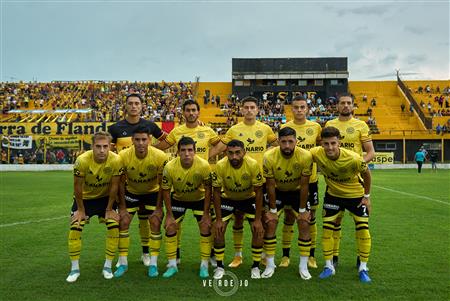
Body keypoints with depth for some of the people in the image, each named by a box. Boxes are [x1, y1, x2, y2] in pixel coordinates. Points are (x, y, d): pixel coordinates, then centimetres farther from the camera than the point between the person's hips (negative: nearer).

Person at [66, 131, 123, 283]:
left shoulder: (116, 160, -28)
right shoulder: (82, 160, -30)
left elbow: (114, 186, -16)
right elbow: (77, 187, -17)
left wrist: (109, 209, -9)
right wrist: (81, 209, -8)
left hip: (106, 198, 1)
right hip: (84, 198, 0)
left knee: (114, 227, -11)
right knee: (75, 229, -10)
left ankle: (108, 266, 7)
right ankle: (75, 269, 9)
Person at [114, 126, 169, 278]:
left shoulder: (160, 156, -28)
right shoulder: (123, 156, -26)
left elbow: (161, 184, -16)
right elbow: (121, 183, -13)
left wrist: (159, 208, -14)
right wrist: (122, 207, -11)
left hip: (153, 192, -1)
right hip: (131, 191, 1)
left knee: (155, 223, -10)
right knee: (123, 222, -6)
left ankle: (153, 264, 4)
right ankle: (123, 263, 9)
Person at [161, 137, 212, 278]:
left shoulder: (204, 166, -30)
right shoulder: (170, 167, -28)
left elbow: (208, 189, -17)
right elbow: (166, 191, -14)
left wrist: (206, 213, -16)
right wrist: (169, 215, -13)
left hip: (199, 198, -1)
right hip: (178, 199, 1)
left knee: (205, 228, -8)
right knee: (170, 228, -4)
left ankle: (204, 265, 8)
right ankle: (172, 265, 12)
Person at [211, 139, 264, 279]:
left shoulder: (253, 165, -29)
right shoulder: (220, 166, -28)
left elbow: (258, 192, -18)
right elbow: (216, 192, -17)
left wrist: (258, 219, -18)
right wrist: (218, 219, -17)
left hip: (249, 198, 0)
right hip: (227, 198, 1)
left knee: (258, 230, -11)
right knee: (219, 230, -9)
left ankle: (256, 267, 8)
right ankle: (219, 267, 9)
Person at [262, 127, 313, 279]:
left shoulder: (305, 156, -28)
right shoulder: (269, 157, -27)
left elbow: (304, 185, -17)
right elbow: (270, 185, -17)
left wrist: (302, 210, -12)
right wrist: (273, 210, -11)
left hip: (298, 191, 0)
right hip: (278, 191, 0)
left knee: (304, 224, -7)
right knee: (270, 224, -8)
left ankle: (303, 266, 8)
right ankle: (270, 265, 7)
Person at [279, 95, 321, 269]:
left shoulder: (316, 127, 1)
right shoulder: (284, 128, -3)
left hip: (311, 179, 2)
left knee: (310, 218, 10)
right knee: (289, 218, 7)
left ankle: (311, 256, 24)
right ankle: (285, 256, 20)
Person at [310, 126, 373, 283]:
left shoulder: (353, 158, -33)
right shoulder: (316, 153, -28)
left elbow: (366, 173, -12)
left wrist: (367, 196, -5)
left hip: (356, 195, -2)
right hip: (333, 194, 2)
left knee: (363, 230, -3)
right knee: (327, 229, 1)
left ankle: (363, 268, 15)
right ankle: (329, 266, 17)